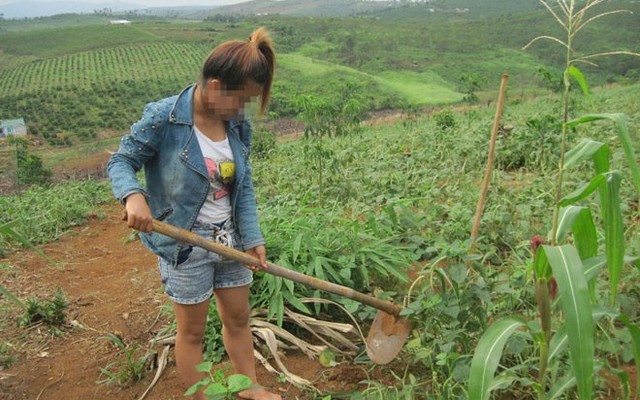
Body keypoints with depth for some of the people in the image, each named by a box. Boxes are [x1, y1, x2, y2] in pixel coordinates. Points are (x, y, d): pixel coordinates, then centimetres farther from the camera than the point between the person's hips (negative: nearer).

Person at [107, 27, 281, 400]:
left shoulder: (238, 125, -3)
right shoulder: (163, 118, -20)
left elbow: (244, 186, 3)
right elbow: (121, 162, -10)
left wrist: (253, 237, -6)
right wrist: (133, 195, -31)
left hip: (230, 238, 6)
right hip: (185, 243, -5)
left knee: (239, 318, 21)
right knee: (193, 331, 12)